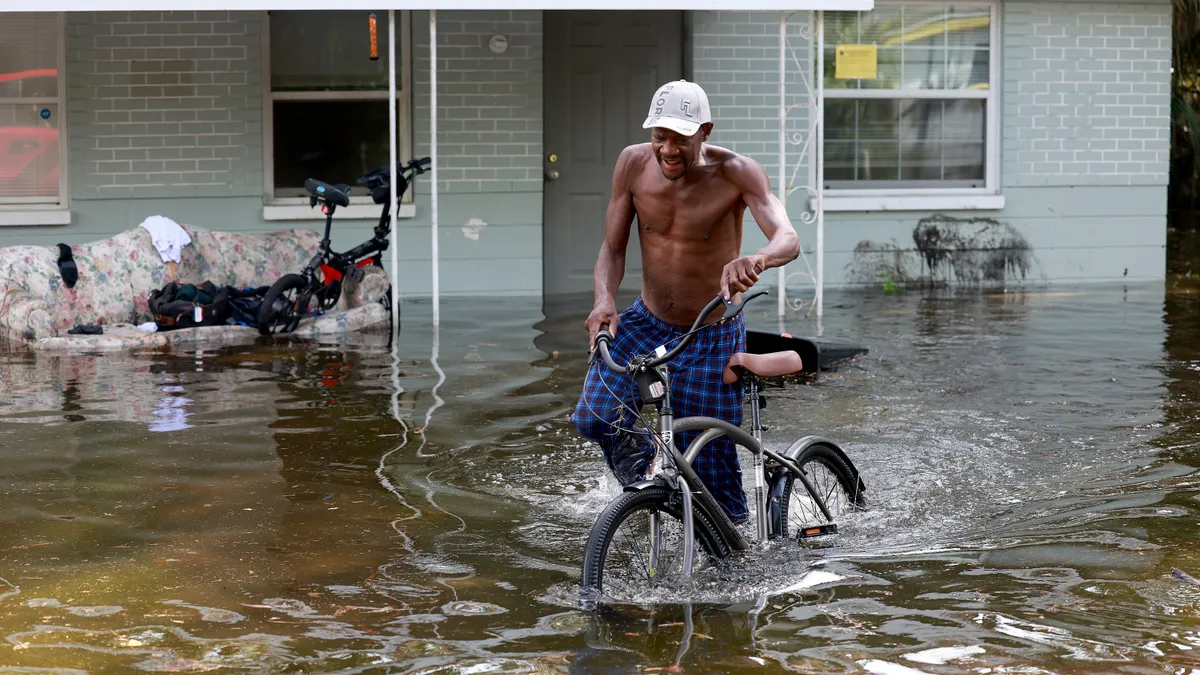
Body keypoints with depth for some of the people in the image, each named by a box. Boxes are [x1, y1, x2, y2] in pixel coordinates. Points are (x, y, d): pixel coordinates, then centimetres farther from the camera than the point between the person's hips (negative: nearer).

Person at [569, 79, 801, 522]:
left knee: (712, 472, -1)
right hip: (646, 323, 3)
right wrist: (605, 298, -27)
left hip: (712, 339, -3)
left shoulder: (737, 173, -19)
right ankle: (642, 480, 13)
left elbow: (788, 239, -32)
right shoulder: (634, 163, -10)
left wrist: (755, 259, -57)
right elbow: (612, 247, -5)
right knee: (594, 418, -20)